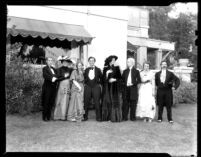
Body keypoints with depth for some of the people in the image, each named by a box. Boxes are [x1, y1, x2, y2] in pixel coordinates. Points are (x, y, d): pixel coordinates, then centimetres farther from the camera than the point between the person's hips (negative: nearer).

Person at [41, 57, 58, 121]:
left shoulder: (53, 69, 19)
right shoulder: (45, 68, -2)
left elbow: (57, 75, 12)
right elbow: (45, 75, -19)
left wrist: (55, 78, -7)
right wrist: (51, 78, -27)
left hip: (53, 87, 6)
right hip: (47, 87, -6)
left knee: (51, 102, 6)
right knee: (46, 102, -2)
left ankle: (48, 116, 14)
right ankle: (44, 117, 6)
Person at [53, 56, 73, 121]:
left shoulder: (70, 70, 12)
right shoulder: (59, 69, 1)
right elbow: (58, 78, -7)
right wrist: (65, 76, -11)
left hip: (68, 87, 4)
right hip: (61, 86, -4)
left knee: (66, 102, 4)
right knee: (60, 101, -1)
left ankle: (63, 116, 9)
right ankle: (57, 116, 6)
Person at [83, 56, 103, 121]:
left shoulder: (98, 69, 4)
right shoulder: (86, 70, 10)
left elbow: (101, 78, 10)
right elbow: (84, 77, 18)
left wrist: (99, 84, 1)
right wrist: (85, 83, 7)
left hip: (96, 87, -2)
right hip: (87, 87, 2)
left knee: (97, 103, -2)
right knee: (86, 102, 1)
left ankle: (98, 117, 6)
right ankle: (85, 116, 11)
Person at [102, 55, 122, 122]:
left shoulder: (116, 68, 5)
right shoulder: (105, 68, 7)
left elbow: (120, 77, 3)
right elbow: (103, 78, 4)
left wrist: (115, 79, -14)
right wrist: (107, 73, -12)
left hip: (114, 87, -1)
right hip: (107, 87, 1)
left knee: (114, 101, -4)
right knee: (107, 101, 0)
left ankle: (114, 117, 1)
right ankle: (107, 117, 7)